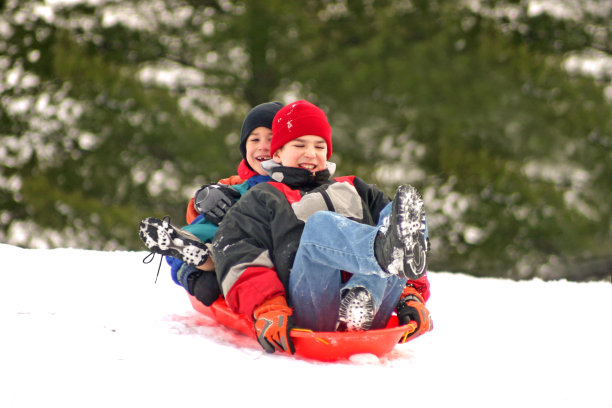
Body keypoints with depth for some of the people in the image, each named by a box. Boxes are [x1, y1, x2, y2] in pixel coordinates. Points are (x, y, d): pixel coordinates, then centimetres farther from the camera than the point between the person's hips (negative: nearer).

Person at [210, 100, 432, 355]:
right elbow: (242, 264, 9)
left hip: (374, 313, 3)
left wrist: (411, 295, 3)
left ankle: (360, 302, -47)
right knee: (320, 225, -29)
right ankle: (388, 251, -65)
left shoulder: (356, 192, 37)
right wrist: (268, 313, -12)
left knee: (393, 215, -18)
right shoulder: (261, 200, 27)